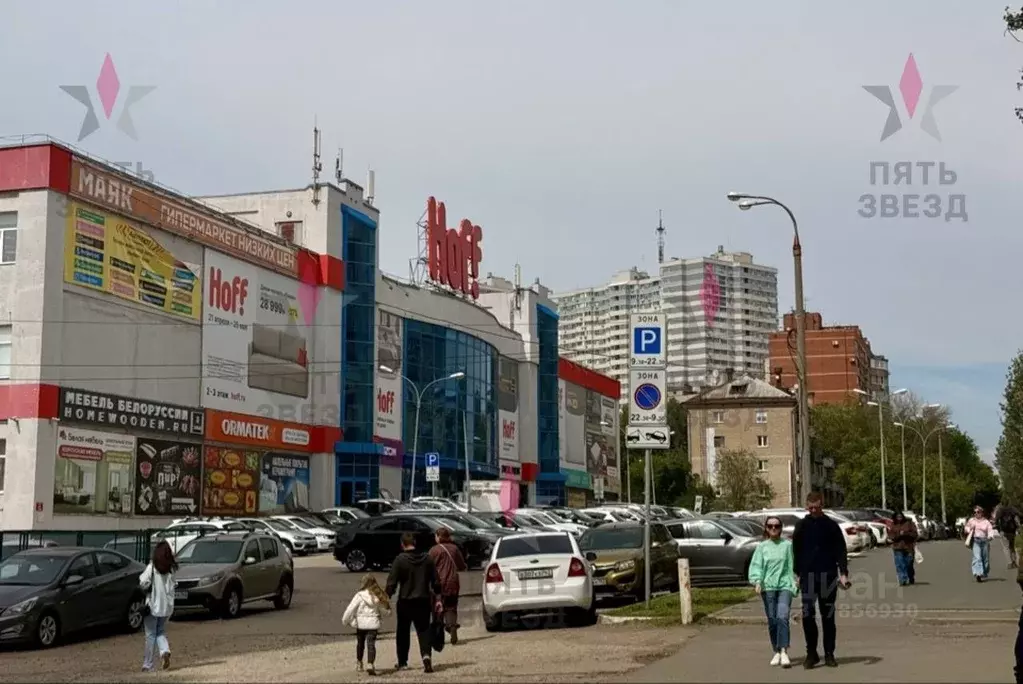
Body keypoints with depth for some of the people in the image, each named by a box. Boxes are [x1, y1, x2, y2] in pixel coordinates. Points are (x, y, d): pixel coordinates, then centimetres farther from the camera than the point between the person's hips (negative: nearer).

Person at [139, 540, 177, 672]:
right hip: (167, 606, 4)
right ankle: (165, 651, -10)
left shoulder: (152, 567, -11)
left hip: (153, 605, -4)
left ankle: (148, 665, 7)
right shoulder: (171, 570, 3)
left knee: (151, 635, 5)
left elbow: (144, 583, -18)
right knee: (161, 632, 18)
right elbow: (171, 588, 7)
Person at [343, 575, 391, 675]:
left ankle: (359, 663, 34)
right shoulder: (378, 596, 3)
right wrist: (379, 615, 34)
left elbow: (351, 608, -8)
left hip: (361, 623, -1)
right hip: (373, 623, 1)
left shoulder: (360, 595, -8)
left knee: (360, 643, 19)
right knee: (371, 644, -5)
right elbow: (383, 611, 12)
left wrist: (345, 620, 3)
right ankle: (370, 664, -24)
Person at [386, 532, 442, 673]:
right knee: (423, 630, 6)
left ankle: (402, 662, 22)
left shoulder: (400, 560, -11)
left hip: (405, 601, -2)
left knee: (403, 632, 14)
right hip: (423, 601, 2)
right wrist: (437, 595, 17)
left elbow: (392, 582, -12)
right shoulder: (427, 558, 2)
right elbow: (435, 581, 6)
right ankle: (426, 655, -19)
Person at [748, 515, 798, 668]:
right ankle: (776, 652, 15)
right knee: (772, 620, 3)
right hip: (768, 587, 2)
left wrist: (794, 584, -1)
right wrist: (757, 581, -12)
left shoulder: (787, 545, 6)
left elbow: (792, 565, 7)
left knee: (782, 617, -17)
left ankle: (784, 652, -19)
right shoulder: (762, 546, 8)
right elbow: (756, 565, 3)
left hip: (785, 585, -2)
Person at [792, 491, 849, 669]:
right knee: (808, 615, -9)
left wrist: (843, 573, -10)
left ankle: (829, 654, 14)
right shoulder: (801, 526, 6)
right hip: (808, 576, 0)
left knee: (828, 616, 6)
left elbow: (841, 550, 1)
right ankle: (811, 653, 0)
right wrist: (797, 574, 4)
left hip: (828, 575, 0)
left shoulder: (831, 525, 2)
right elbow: (796, 551, 9)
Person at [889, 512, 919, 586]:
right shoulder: (893, 525, 7)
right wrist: (898, 534, -17)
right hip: (898, 548, 1)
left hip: (909, 547, -1)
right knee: (900, 565, -9)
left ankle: (911, 579, 26)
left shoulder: (909, 523, 1)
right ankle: (903, 580, -11)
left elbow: (914, 533, -4)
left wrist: (905, 533, -18)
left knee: (909, 564, 7)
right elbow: (891, 535, 1)